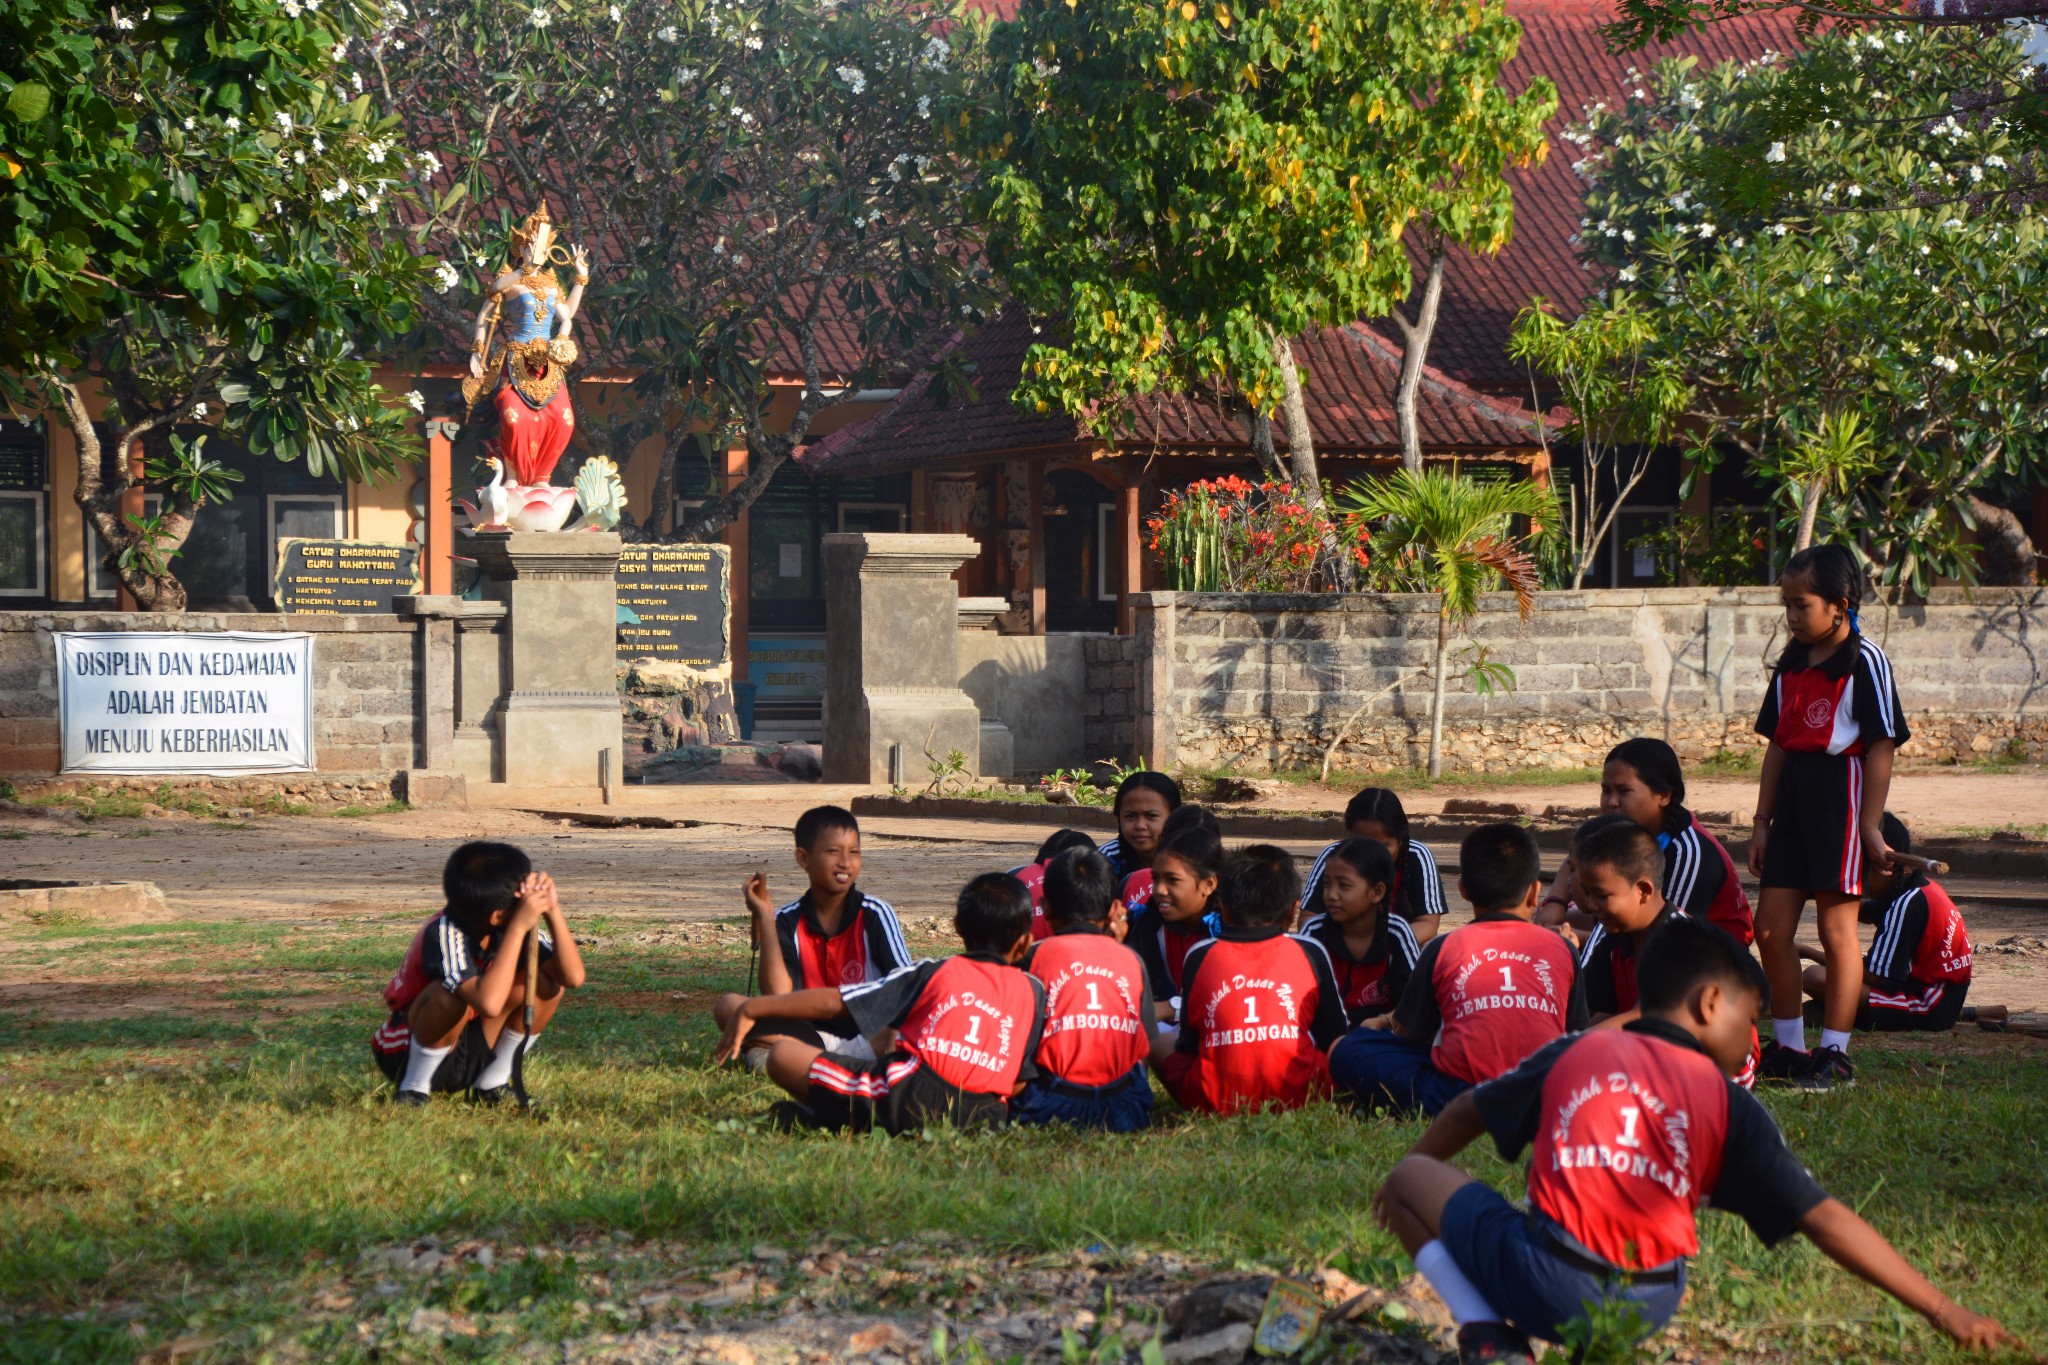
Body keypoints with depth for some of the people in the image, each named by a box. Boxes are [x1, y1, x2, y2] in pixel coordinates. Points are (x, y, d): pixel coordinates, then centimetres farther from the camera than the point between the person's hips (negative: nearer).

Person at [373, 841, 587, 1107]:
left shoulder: (513, 924, -11)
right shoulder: (444, 935, -31)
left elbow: (573, 977, -16)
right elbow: (489, 1003, -46)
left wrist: (553, 911, -27)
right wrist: (519, 927, -42)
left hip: (470, 1050, 6)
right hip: (405, 1053, -6)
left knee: (548, 983, -12)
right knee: (451, 995, -36)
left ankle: (491, 1084, 1)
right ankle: (414, 1090, -14)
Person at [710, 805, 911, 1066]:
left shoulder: (875, 914, -1)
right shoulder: (788, 921, 3)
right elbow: (778, 997, -10)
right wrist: (765, 918, -10)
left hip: (864, 1032, -2)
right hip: (806, 1028, 2)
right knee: (728, 1006, -19)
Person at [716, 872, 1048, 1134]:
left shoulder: (930, 975, 13)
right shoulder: (1034, 991, 20)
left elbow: (833, 1001, 12)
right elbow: (1019, 1081, 16)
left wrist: (753, 1009, 20)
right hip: (986, 1116, 4)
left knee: (784, 1055, 8)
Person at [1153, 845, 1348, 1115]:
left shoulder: (1200, 956, 9)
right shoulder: (1311, 952, 8)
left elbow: (1187, 1046, 13)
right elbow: (1334, 1037, 14)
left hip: (1214, 1101, 0)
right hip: (1297, 1096, 0)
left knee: (1159, 1042, 25)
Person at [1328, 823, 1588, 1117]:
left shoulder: (1443, 948, 10)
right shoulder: (1561, 947, 13)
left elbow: (1408, 1035, 16)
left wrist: (1384, 1024, 41)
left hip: (1458, 1098, -3)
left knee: (1344, 1051, 12)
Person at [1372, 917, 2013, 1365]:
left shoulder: (1573, 1055, 14)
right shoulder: (1728, 1103, 9)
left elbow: (1469, 1113, 30)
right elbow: (1824, 1219, 3)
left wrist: (1408, 1173, 51)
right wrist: (1943, 1311, 6)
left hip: (1543, 1287, -2)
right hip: (1646, 1312, 2)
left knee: (1412, 1179, 18)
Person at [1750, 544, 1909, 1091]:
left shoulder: (1864, 660, -9)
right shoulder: (1792, 663, 12)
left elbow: (1882, 746, -11)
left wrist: (1870, 825, -15)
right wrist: (1762, 823, 13)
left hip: (1842, 798, -7)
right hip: (1793, 799, 7)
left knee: (1837, 930, -2)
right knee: (1770, 927, 5)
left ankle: (1834, 1055, 5)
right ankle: (1788, 1047, 16)